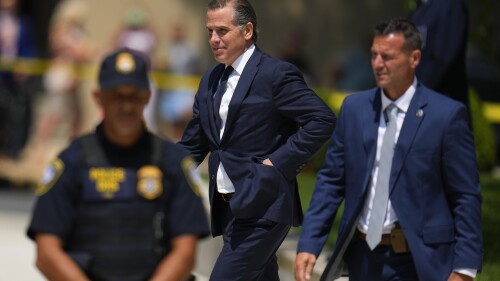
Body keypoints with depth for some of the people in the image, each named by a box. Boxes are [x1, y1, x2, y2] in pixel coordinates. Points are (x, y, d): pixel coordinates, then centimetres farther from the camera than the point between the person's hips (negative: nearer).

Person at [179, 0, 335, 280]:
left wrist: (279, 161, -16)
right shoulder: (211, 80, 14)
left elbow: (323, 119, -15)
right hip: (228, 206, 8)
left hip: (261, 207, -8)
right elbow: (193, 145, 18)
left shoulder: (276, 74, -10)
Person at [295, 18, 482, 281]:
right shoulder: (354, 108, 7)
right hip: (363, 258, 5)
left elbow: (466, 197, -5)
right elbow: (330, 181, 9)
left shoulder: (447, 115, -6)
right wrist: (308, 245, -1)